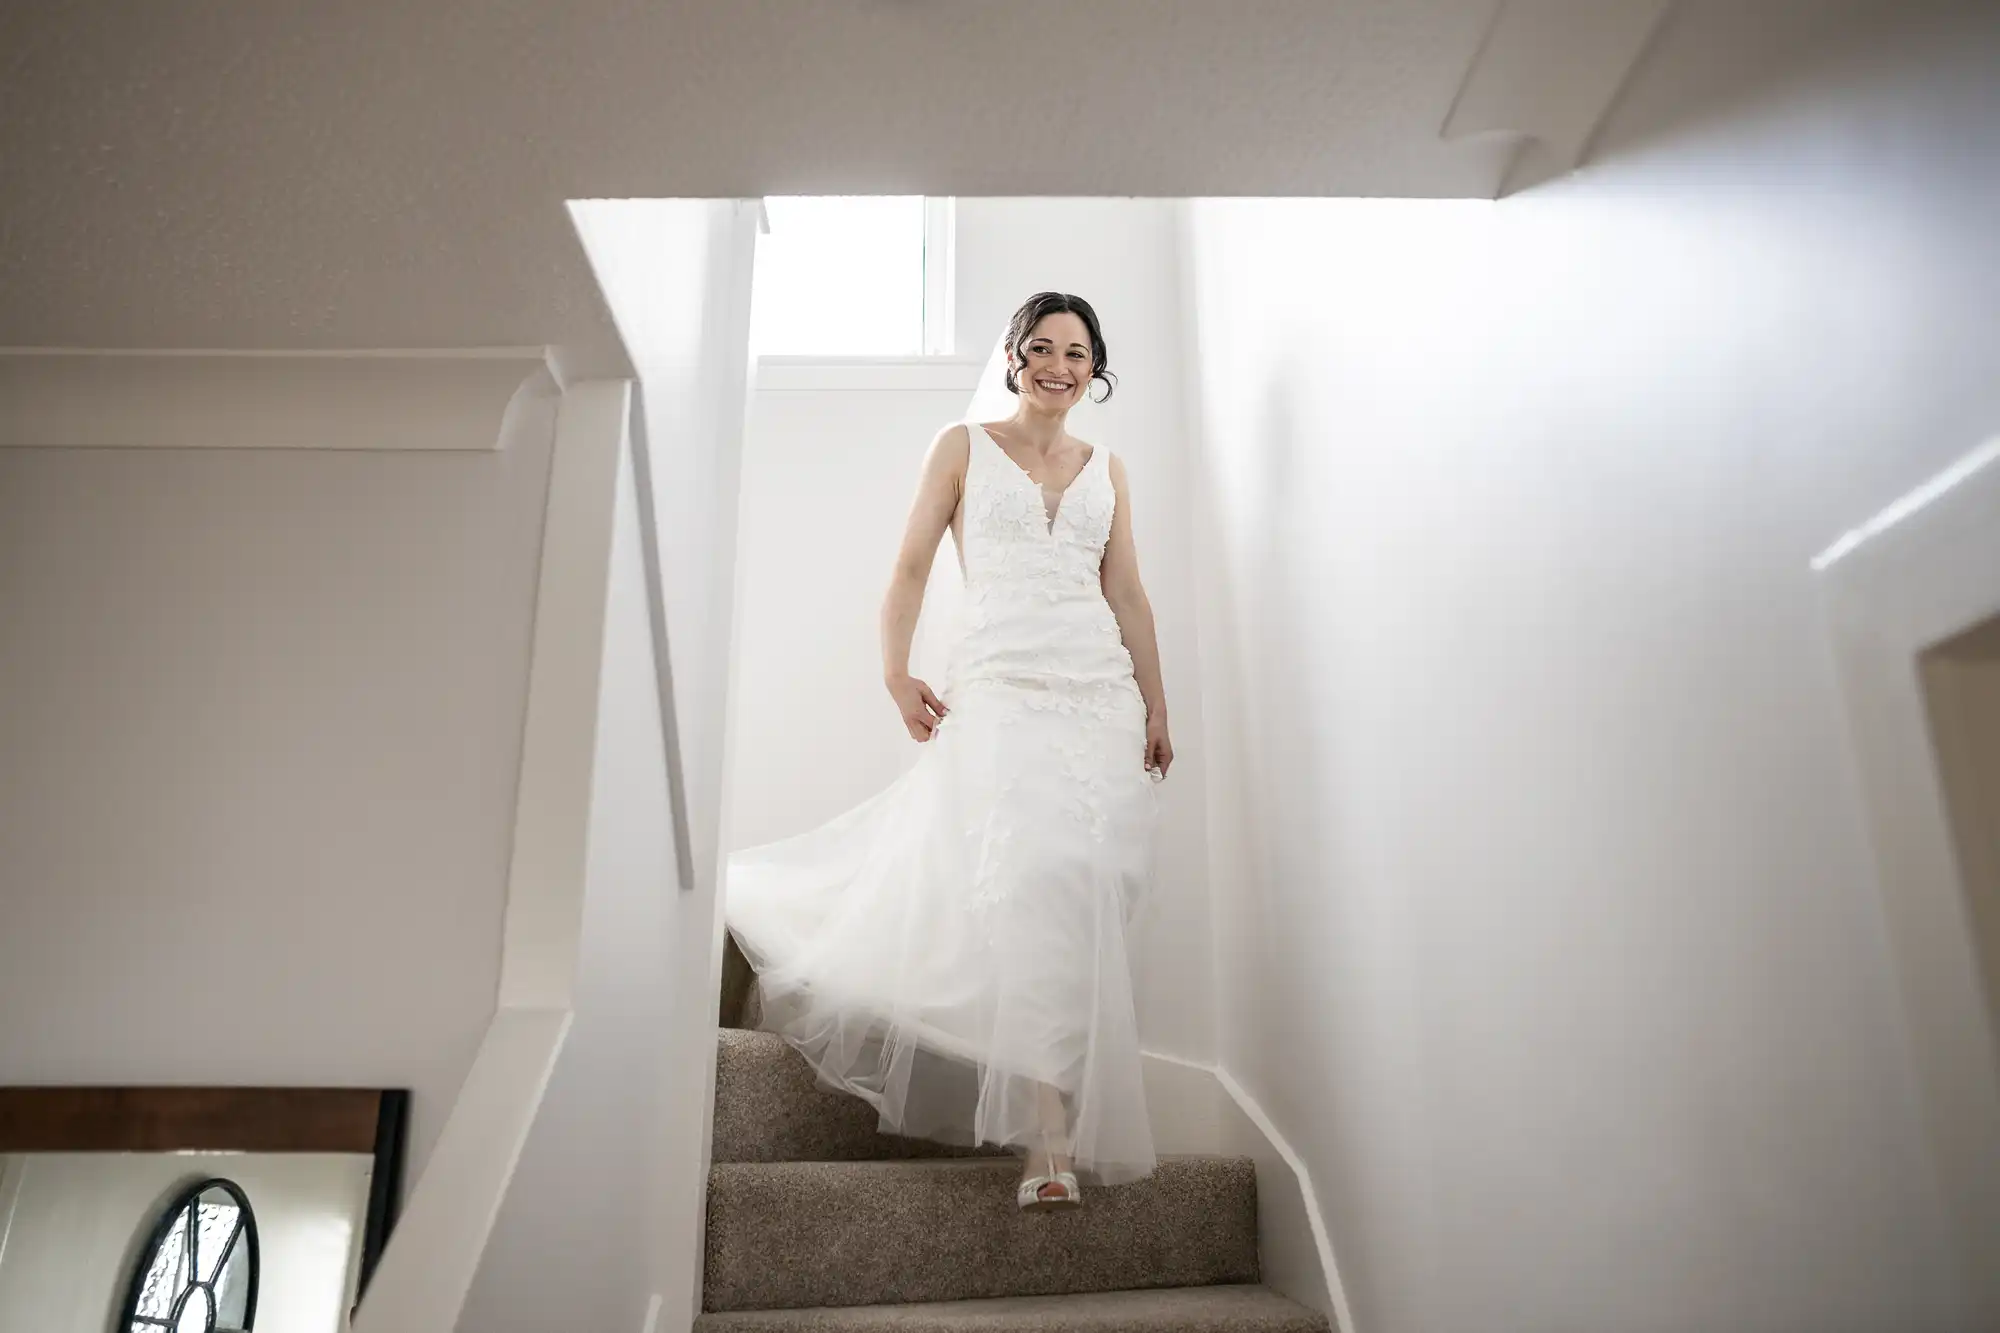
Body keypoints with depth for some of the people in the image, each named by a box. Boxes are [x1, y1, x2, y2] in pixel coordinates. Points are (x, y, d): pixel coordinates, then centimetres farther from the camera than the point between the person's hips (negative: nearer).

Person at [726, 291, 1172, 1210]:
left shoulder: (1106, 469, 20)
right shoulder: (963, 447, 12)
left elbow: (1127, 594, 17)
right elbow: (911, 565, 6)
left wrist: (1156, 705, 9)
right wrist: (895, 674, -6)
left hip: (1099, 698, 4)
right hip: (998, 692, -4)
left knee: (1075, 894, -3)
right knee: (1029, 891, -20)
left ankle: (1051, 1122, 13)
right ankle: (1051, 1138, -19)